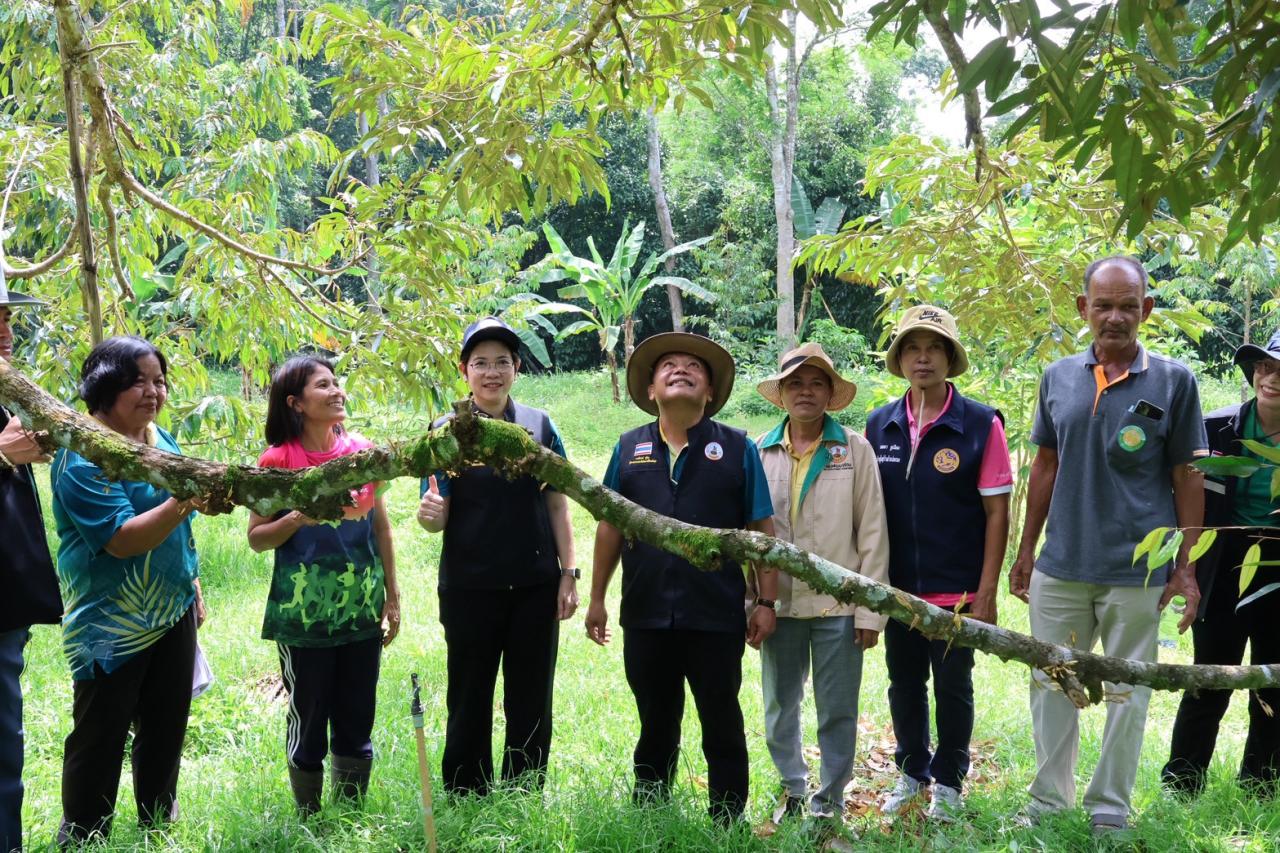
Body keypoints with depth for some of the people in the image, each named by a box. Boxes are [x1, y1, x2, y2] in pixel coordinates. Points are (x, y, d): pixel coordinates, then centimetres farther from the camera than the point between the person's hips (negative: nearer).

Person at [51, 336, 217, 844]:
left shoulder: (161, 440, 7)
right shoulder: (82, 455, -18)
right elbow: (122, 539, -27)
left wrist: (194, 585, 19)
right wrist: (184, 501, -39)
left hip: (173, 613, 8)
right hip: (113, 625, -7)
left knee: (166, 728, 17)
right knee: (100, 740, 0)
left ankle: (158, 827, 33)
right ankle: (81, 839, 15)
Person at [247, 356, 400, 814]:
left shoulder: (362, 450, 3)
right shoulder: (277, 461, -8)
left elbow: (381, 527, 10)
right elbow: (256, 538, -3)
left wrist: (392, 596, 10)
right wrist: (297, 519, -22)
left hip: (361, 611, 4)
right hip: (304, 617, -3)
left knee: (357, 721, 11)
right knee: (308, 721, 7)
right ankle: (309, 820, 22)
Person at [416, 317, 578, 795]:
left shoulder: (540, 427, 5)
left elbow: (557, 505, 7)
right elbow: (437, 517, -2)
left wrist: (569, 574, 1)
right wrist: (429, 515, -26)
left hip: (535, 587, 2)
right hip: (470, 589, -2)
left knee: (531, 702, 8)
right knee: (470, 702, 6)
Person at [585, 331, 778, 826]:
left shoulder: (736, 448, 1)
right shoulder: (630, 448, 7)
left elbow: (761, 530, 0)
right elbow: (610, 526, 10)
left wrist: (767, 602, -4)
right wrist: (597, 598, 8)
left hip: (717, 617, -2)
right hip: (646, 617, 2)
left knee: (723, 728, 8)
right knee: (655, 728, 14)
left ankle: (727, 825, 19)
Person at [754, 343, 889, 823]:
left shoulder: (855, 450, 1)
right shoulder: (760, 453, 5)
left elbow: (873, 535, 0)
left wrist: (870, 611, -4)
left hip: (838, 604, -2)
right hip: (779, 603, 2)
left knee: (837, 712, 4)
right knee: (779, 710, 11)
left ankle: (829, 801, 18)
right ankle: (793, 790, 29)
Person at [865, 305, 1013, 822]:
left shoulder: (980, 424, -8)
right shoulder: (879, 426, 3)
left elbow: (996, 512, -7)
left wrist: (986, 593, -10)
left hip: (957, 589, -3)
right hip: (898, 587, 3)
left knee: (953, 687, 8)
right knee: (904, 684, 15)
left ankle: (948, 781, 27)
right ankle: (912, 772, 34)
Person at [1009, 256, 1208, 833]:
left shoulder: (1173, 382, -4)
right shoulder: (1058, 378, 5)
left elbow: (1186, 477, -2)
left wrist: (1186, 567, -5)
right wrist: (1026, 551, 10)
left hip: (1136, 570, -3)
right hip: (1060, 565, 3)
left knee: (1126, 693, 7)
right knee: (1051, 685, 10)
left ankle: (1110, 809, 20)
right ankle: (1049, 800, 23)